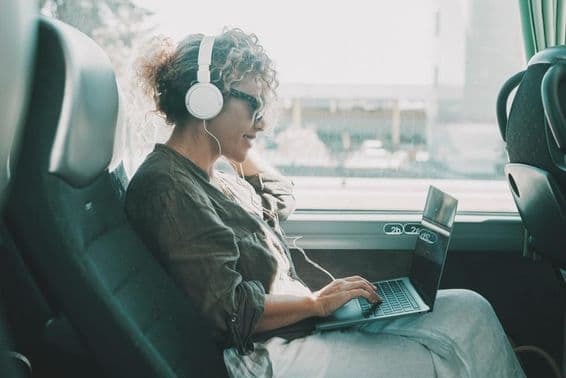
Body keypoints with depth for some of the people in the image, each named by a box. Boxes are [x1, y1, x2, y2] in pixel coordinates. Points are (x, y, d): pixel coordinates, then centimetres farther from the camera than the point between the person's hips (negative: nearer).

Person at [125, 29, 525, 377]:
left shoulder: (213, 179, 15)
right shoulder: (166, 187, -16)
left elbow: (281, 200, 33)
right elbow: (230, 313, -21)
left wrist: (238, 144, 23)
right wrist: (317, 302, -12)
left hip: (299, 326, 10)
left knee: (469, 310, 2)